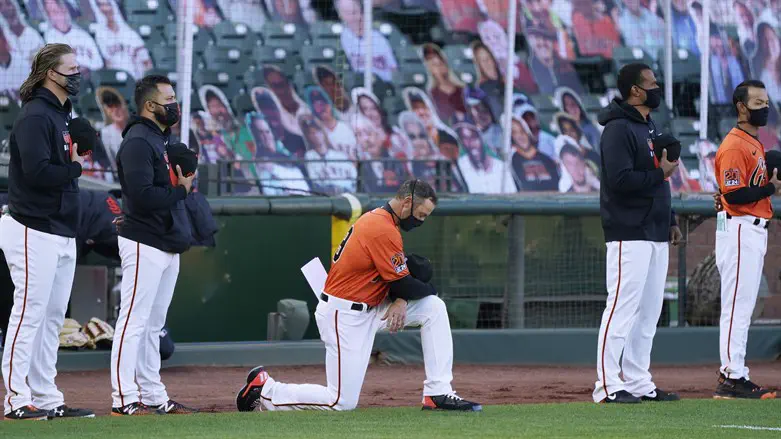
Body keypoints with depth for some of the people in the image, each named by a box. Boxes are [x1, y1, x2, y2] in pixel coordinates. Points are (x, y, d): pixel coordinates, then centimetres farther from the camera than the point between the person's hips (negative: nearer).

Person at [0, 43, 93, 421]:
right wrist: (75, 167, -11)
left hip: (62, 234, 10)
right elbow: (37, 171, -25)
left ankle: (46, 398, 16)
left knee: (53, 318, 11)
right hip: (34, 233, -10)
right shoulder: (35, 117, -14)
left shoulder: (62, 116, 17)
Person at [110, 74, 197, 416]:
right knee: (134, 321, -8)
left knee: (154, 325, 13)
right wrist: (181, 189, -13)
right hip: (144, 246, -10)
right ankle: (124, 400, -8)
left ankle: (153, 396, 17)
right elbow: (143, 196, -23)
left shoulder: (164, 140, 18)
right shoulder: (138, 142, -14)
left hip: (168, 245, 10)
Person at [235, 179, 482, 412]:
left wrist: (401, 300, -4)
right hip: (343, 316, -10)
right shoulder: (384, 231, -20)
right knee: (343, 402, -9)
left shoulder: (376, 220, 11)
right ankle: (265, 390, 4)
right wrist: (429, 289, 4)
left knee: (434, 308, 3)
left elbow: (394, 274, 17)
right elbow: (402, 284, -16)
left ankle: (438, 394, 1)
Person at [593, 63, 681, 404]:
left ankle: (638, 382, 15)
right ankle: (608, 385, -10)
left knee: (649, 311, 10)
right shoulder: (618, 129, -12)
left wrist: (670, 220, 18)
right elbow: (620, 179, -22)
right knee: (623, 306, -11)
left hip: (655, 234, 10)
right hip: (629, 234, -10)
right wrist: (661, 173, -15)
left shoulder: (650, 127, 19)